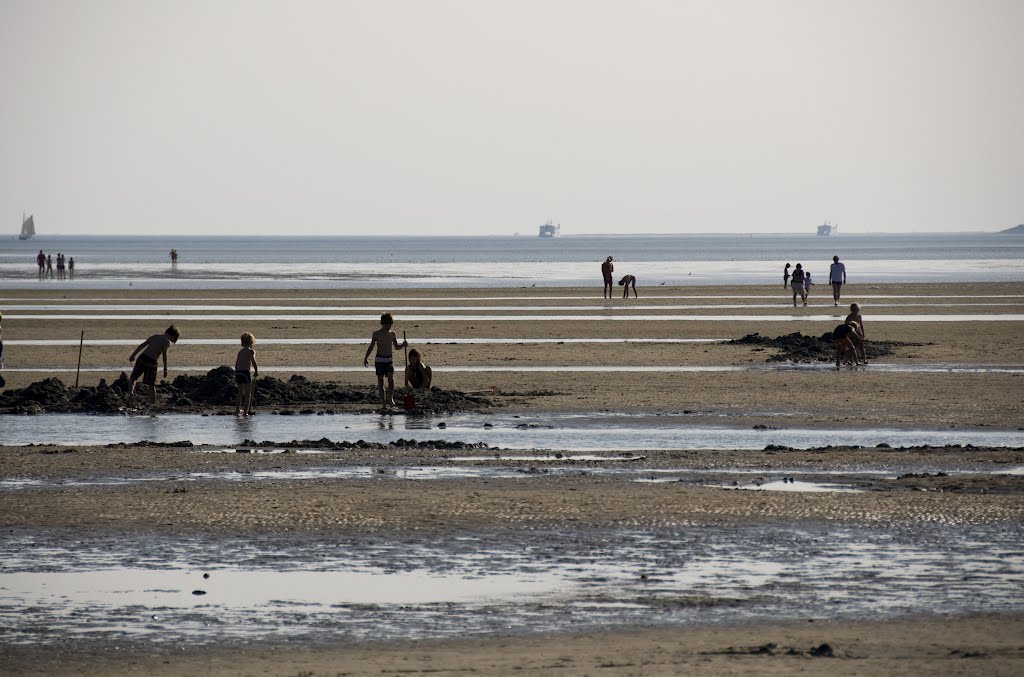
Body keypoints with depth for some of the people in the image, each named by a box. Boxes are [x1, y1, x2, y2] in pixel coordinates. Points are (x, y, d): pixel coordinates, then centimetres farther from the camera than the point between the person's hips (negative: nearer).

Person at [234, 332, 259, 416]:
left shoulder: (240, 351, 16)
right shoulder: (251, 351, -3)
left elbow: (236, 364, 17)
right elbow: (253, 362, -16)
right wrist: (256, 371, -1)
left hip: (238, 372, 6)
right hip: (245, 373, -6)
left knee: (240, 393, 20)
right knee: (248, 393, -1)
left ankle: (237, 410, 25)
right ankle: (246, 412, -7)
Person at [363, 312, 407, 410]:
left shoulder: (392, 334, 6)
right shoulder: (376, 334, -1)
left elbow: (396, 347, 15)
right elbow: (371, 347, 4)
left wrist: (403, 345, -4)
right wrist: (366, 357, -2)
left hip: (389, 360, 2)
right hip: (379, 360, -2)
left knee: (391, 379, -15)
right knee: (380, 380, 0)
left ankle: (390, 399, -15)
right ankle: (383, 403, 2)